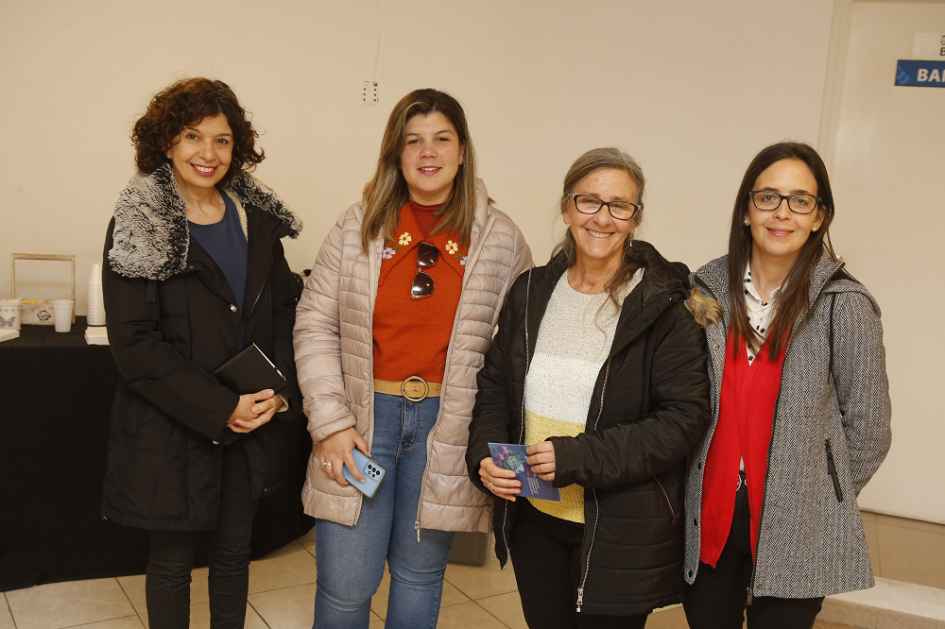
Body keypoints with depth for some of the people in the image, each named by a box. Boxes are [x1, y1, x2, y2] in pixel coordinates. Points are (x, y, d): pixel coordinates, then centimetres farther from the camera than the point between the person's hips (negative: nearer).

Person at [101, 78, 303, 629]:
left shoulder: (257, 219, 5)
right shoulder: (138, 227, -9)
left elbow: (286, 310, 7)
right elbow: (133, 342, -14)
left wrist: (281, 392, -8)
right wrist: (219, 409, -17)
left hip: (253, 423, 4)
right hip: (172, 428, -4)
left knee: (235, 550, 17)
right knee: (174, 557, 11)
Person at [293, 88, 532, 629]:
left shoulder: (500, 239, 1)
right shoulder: (359, 228, 1)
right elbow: (315, 325, 2)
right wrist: (331, 423, -6)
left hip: (445, 425, 0)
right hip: (364, 416, 0)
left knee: (419, 573, 15)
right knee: (345, 585, 6)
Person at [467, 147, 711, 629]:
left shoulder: (664, 306, -12)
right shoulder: (532, 292, 4)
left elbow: (685, 418, -15)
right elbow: (494, 384, 12)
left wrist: (578, 457, -22)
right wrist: (485, 454, -6)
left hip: (621, 532, -4)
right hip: (532, 520, 5)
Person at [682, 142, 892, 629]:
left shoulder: (845, 306, -9)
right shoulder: (706, 291, 0)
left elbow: (867, 430, -2)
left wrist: (815, 504, 3)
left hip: (795, 535, -3)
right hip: (708, 521, 3)